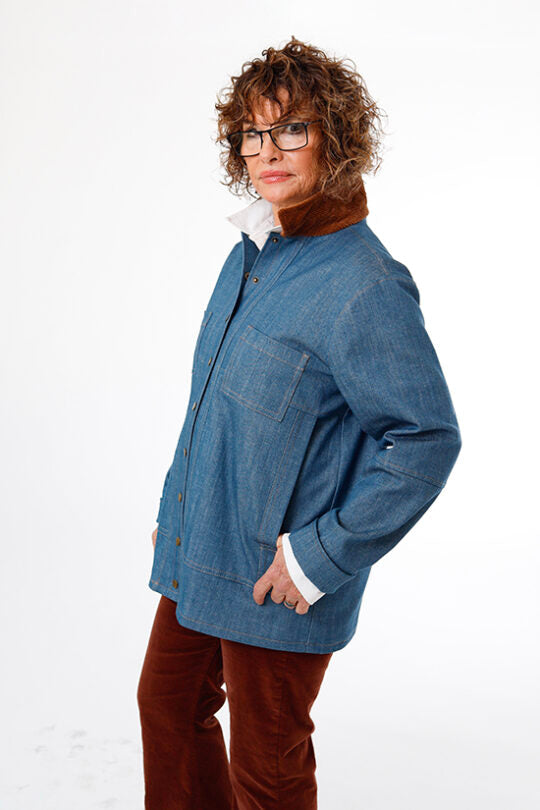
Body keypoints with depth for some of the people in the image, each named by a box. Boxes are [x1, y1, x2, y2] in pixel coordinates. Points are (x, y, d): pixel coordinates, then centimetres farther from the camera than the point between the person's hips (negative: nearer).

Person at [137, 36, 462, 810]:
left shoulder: (363, 286, -22)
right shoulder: (252, 253, 5)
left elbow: (427, 439, -23)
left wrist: (322, 555, -21)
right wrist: (179, 500, 17)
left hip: (274, 581, -8)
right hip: (198, 551, 8)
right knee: (167, 705, 24)